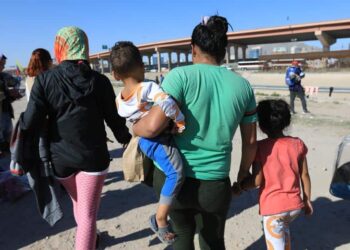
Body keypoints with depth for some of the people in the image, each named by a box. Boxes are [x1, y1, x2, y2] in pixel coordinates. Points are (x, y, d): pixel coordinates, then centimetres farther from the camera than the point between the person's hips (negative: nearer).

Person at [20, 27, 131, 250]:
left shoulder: (44, 80, -10)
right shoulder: (99, 80, -8)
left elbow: (30, 124, -13)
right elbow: (114, 118, -3)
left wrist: (21, 119, 11)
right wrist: (126, 139, 16)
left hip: (60, 156, 2)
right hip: (93, 155, -2)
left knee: (78, 202, 27)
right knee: (88, 213, 6)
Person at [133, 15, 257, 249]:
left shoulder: (181, 75, -11)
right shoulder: (243, 85, 1)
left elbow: (153, 126, -21)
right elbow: (250, 142, 7)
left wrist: (134, 128, 1)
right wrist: (244, 173, 23)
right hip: (215, 184, 2)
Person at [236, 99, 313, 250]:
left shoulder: (260, 147, -14)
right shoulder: (298, 144, -3)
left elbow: (257, 180, -15)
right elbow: (304, 175, 4)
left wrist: (239, 186, 3)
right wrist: (307, 200, 17)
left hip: (273, 207, -5)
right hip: (295, 205, 5)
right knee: (284, 227, 35)